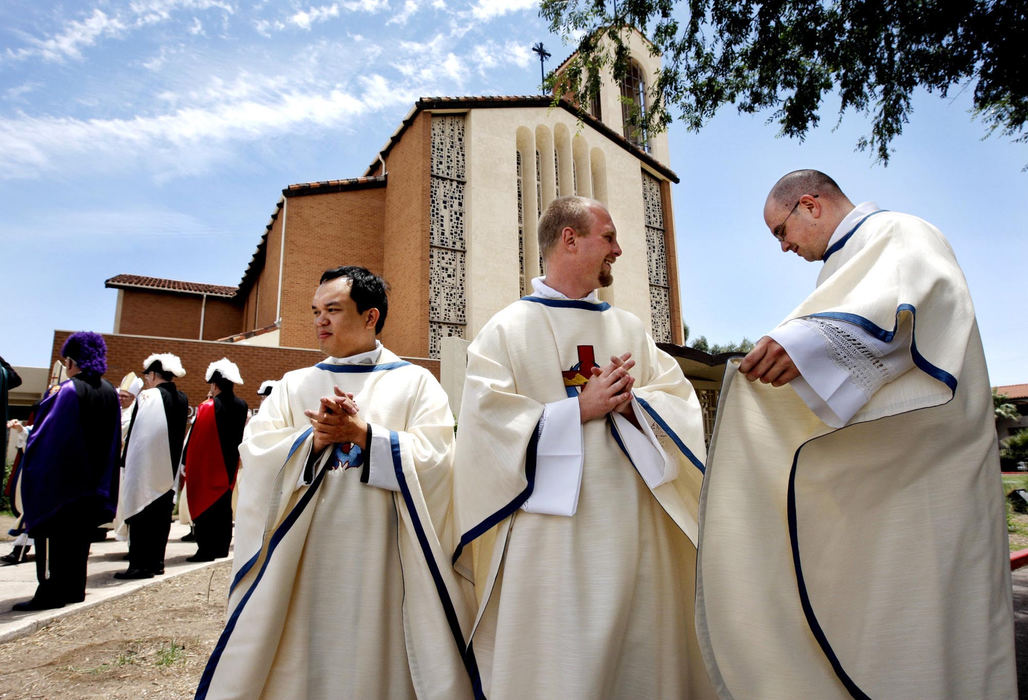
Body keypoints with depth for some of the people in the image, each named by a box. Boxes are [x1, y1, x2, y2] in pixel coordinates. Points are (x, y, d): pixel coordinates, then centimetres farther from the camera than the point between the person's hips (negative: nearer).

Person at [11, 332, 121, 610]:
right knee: (79, 533, 15)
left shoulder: (70, 390, -17)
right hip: (94, 480, 7)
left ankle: (52, 592, 6)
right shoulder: (110, 392, 4)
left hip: (62, 477, -7)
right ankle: (75, 587, 22)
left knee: (56, 534, 2)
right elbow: (114, 439, 10)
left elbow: (49, 432, -15)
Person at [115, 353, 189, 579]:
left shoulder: (147, 396, -14)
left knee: (142, 511, 1)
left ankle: (141, 564, 5)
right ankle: (156, 561, 19)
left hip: (145, 467, -6)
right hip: (169, 469, 7)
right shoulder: (182, 399, 5)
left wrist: (125, 462, -5)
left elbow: (135, 433, -12)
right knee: (162, 513, 12)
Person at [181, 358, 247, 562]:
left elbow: (194, 439, -11)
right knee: (224, 505, 14)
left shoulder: (207, 408, -17)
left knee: (205, 506, 3)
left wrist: (185, 464, -4)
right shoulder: (241, 406, -2)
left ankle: (206, 550, 6)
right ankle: (222, 547, 21)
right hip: (228, 466, 5)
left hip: (206, 467, -5)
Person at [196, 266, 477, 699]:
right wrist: (316, 438, -15)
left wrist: (361, 432, -17)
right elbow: (255, 455, 1)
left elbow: (435, 457, -9)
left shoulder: (415, 382, 4)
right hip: (303, 559, 3)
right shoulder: (294, 385, 13)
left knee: (377, 662, 7)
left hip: (382, 559, -2)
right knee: (300, 661, 9)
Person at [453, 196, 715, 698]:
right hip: (552, 537, -4)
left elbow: (679, 396, 9)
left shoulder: (628, 327, 15)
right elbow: (487, 420, -9)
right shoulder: (507, 329, 1)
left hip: (634, 527, 5)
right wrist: (579, 409, -13)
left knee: (643, 654, 12)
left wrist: (632, 404, -12)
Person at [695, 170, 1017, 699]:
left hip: (919, 465, -9)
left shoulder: (898, 233, -4)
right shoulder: (849, 261, 23)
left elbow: (910, 295, -29)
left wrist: (808, 337, -44)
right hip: (871, 474, 9)